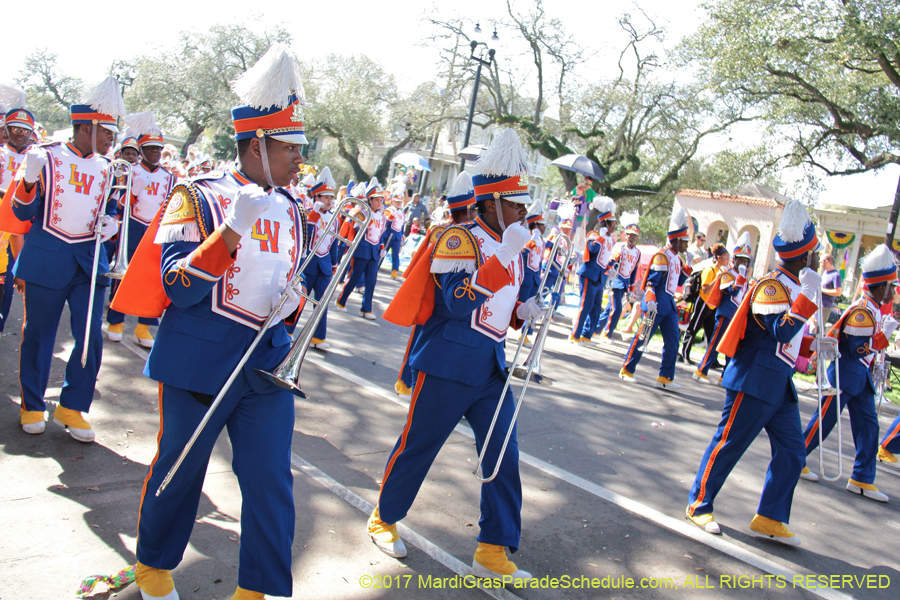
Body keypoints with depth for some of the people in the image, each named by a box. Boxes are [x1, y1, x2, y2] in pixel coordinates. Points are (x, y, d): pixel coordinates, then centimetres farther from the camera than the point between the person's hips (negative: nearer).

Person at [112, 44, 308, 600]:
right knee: (179, 470, 13)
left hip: (268, 363, 5)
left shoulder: (291, 209, 8)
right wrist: (232, 227, -29)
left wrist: (291, 301, -3)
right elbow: (177, 289, -18)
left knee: (271, 482, 2)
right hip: (200, 362, -4)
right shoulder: (198, 197, -9)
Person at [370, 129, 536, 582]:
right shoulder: (460, 239, -14)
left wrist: (519, 312, 2)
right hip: (449, 363, -8)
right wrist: (505, 255, -29)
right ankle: (383, 518, 31)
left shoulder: (508, 247, 13)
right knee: (417, 446, 7)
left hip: (490, 366, 8)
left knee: (503, 455, 4)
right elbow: (459, 302, -27)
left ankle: (492, 551, 15)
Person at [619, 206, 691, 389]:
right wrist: (650, 299, -29)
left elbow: (678, 281, 21)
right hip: (657, 304, -9)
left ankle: (665, 378, 12)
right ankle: (627, 370, 12)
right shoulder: (662, 256, -13)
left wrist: (688, 267, 9)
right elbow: (652, 280, -18)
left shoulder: (676, 258, 14)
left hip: (670, 305, 9)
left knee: (672, 341, 6)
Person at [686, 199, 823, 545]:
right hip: (754, 381, -9)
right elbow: (781, 332, -28)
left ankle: (770, 519, 18)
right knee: (728, 445, 0)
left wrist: (811, 345, 9)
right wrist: (808, 296, -29)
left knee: (792, 454, 8)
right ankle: (699, 505, 15)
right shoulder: (772, 287, -15)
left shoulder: (795, 288, 14)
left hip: (779, 385, 9)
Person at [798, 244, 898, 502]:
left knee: (868, 428, 7)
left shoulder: (874, 309, 10)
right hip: (844, 375, -9)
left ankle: (862, 479, 12)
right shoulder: (862, 311, -18)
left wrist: (875, 365, 10)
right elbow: (858, 348, -23)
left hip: (860, 378, 9)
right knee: (823, 421, 0)